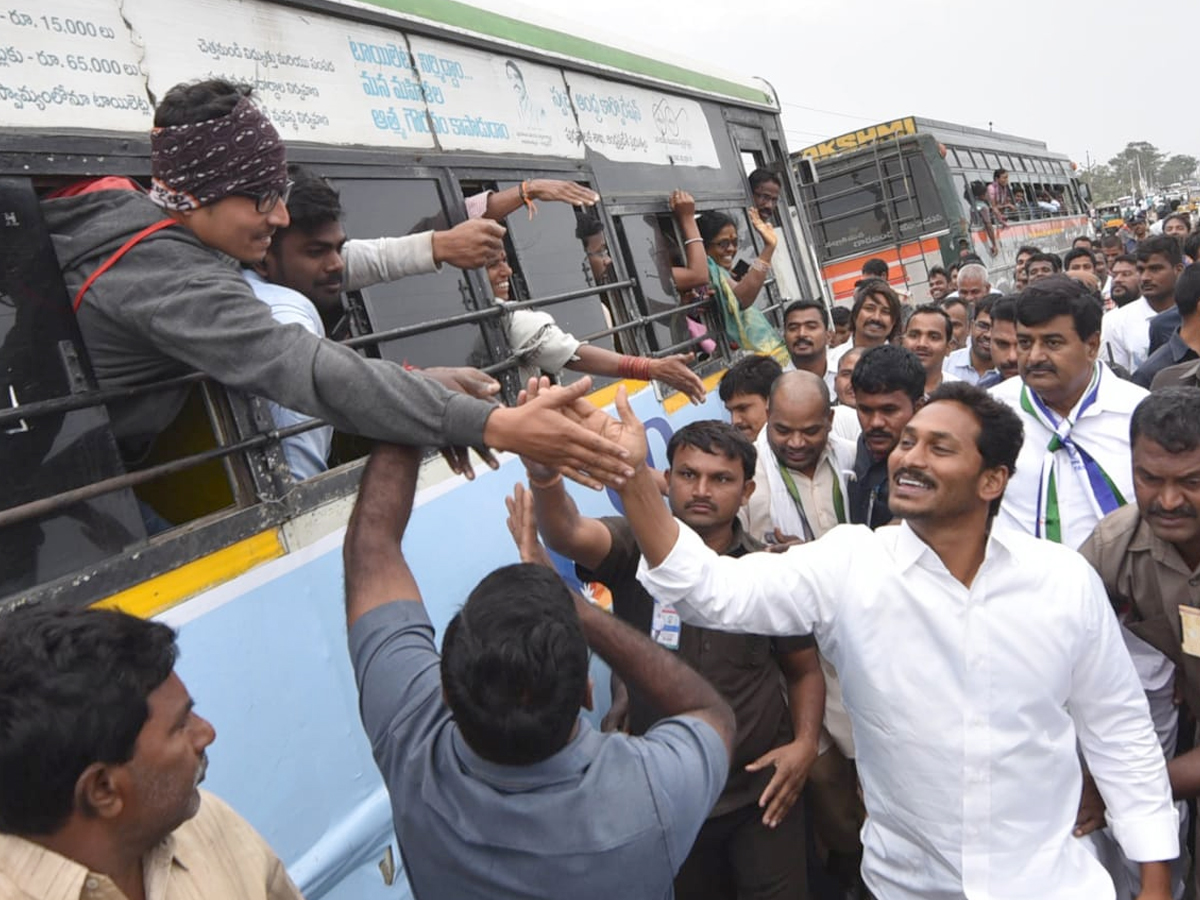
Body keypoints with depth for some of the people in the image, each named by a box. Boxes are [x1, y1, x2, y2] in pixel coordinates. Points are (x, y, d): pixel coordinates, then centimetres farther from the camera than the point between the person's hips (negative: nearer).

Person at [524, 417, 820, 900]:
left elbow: (804, 670, 8)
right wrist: (543, 470, -55)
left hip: (761, 791, 1)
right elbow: (567, 534, -34)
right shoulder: (636, 547, -12)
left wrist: (806, 742, -10)